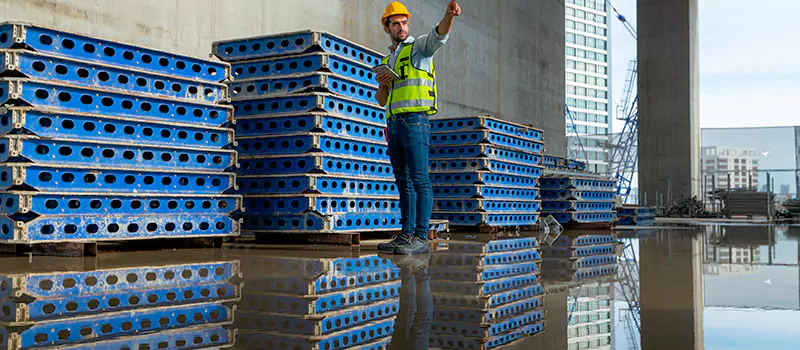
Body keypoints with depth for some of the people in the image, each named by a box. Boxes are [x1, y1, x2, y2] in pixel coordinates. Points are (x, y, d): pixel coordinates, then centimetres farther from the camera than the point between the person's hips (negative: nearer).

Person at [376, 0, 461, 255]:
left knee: (419, 179, -12)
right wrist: (383, 85, 2)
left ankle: (421, 238, -15)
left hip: (415, 119, -7)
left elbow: (439, 35, -17)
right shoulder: (388, 60, 25)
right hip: (393, 123, 8)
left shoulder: (419, 47, 6)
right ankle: (406, 235, 8)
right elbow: (381, 101, 24)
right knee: (403, 182, 6)